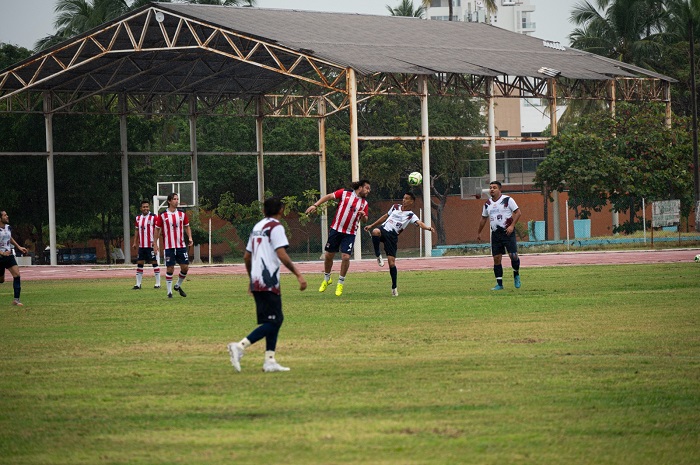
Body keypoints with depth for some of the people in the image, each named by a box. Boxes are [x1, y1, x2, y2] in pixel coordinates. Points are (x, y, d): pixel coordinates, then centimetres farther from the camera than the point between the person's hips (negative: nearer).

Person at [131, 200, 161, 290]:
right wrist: (135, 242, 12)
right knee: (139, 263, 6)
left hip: (151, 245, -6)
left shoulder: (153, 217, -6)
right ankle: (138, 284, 12)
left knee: (154, 262, -3)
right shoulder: (138, 218, 12)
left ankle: (158, 283, 2)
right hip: (141, 245, 6)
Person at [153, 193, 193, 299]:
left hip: (181, 246, 3)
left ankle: (178, 286, 23)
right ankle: (169, 291, 5)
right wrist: (155, 244, 0)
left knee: (185, 267, 0)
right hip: (169, 246, -3)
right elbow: (157, 229, 4)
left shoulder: (182, 214, 7)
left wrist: (190, 238, 1)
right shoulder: (162, 215, -3)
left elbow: (187, 227, 17)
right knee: (170, 268, -4)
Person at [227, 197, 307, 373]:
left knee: (275, 319, 13)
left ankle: (270, 360, 8)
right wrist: (298, 274, -17)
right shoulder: (276, 227, -7)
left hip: (256, 281, 9)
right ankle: (240, 346, -20)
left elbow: (247, 256, 22)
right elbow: (282, 254, -18)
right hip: (269, 282, -9)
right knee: (273, 322, -9)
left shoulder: (257, 227, 18)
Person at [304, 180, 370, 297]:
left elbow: (364, 220, 10)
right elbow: (328, 196, -1)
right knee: (329, 255, 6)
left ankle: (341, 283, 7)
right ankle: (326, 279, 30)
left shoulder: (364, 203, 5)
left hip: (350, 233, 1)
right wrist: (315, 205, -11)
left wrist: (363, 216, -14)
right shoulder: (344, 193, -4)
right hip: (336, 229, -1)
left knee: (346, 257, -12)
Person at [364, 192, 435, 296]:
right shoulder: (395, 207, 14)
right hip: (383, 229, 2)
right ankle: (378, 255, -17)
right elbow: (385, 216, 27)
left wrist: (428, 228, -41)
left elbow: (420, 223, -18)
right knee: (375, 232, -37)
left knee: (392, 262, -8)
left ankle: (394, 288, 6)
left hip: (392, 236, -2)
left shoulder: (411, 216, 0)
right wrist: (372, 225, 28)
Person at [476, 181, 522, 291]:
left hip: (507, 232, -5)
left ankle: (516, 275, 15)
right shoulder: (488, 204, 12)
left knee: (513, 255, -13)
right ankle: (499, 284, 7)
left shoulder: (507, 200, -5)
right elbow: (483, 218, 24)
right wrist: (478, 233, 28)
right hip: (495, 233, 5)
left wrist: (512, 226, -17)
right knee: (496, 258, 1)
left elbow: (518, 212, -7)